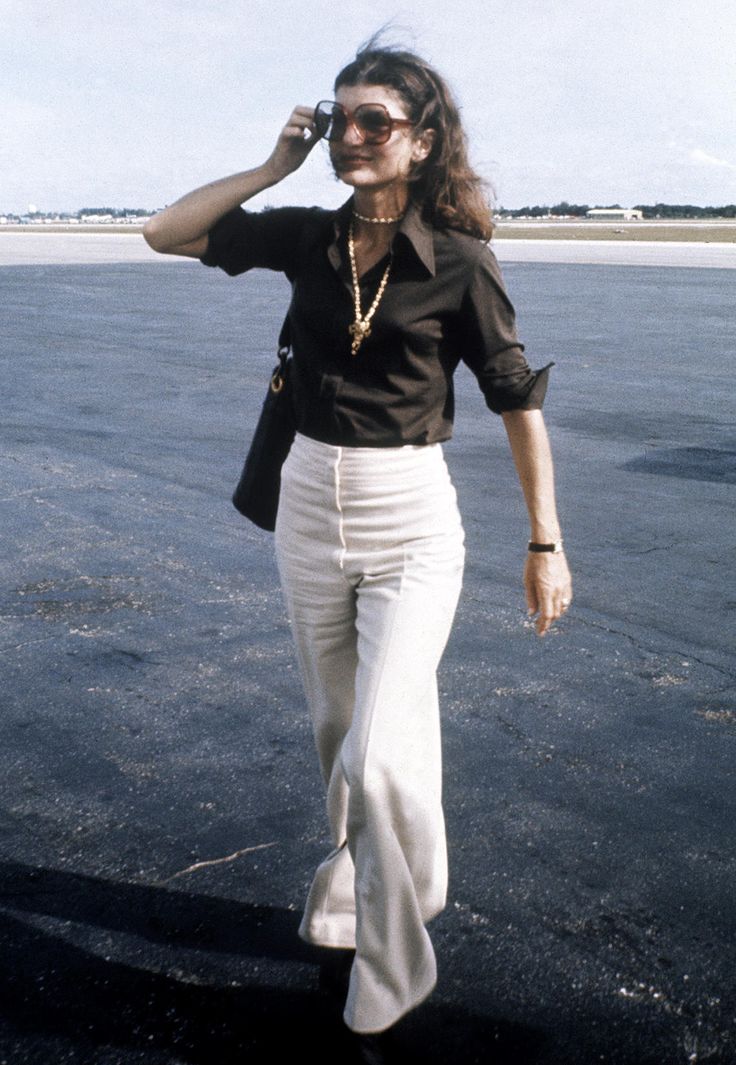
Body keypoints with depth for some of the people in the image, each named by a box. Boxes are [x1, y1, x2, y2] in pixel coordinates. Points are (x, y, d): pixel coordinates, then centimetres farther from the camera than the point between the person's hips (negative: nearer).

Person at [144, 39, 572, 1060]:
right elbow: (166, 233, 6)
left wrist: (546, 543, -5)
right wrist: (276, 165, -2)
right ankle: (355, 906, 42)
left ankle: (392, 967, 14)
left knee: (379, 756, -11)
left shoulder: (459, 261, -9)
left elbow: (518, 399, -4)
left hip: (410, 524, -4)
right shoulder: (306, 236, 2)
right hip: (309, 507, 5)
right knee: (340, 735, 18)